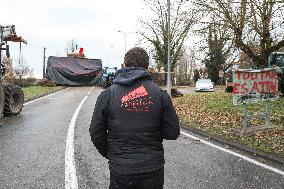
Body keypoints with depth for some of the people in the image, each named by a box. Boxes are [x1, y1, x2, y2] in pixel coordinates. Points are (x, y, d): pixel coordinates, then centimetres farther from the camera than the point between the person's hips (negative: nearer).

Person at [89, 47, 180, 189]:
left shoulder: (107, 95, -6)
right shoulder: (160, 94, -6)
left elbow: (96, 134, -5)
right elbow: (172, 133, -6)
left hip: (120, 169, 0)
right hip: (153, 170, 1)